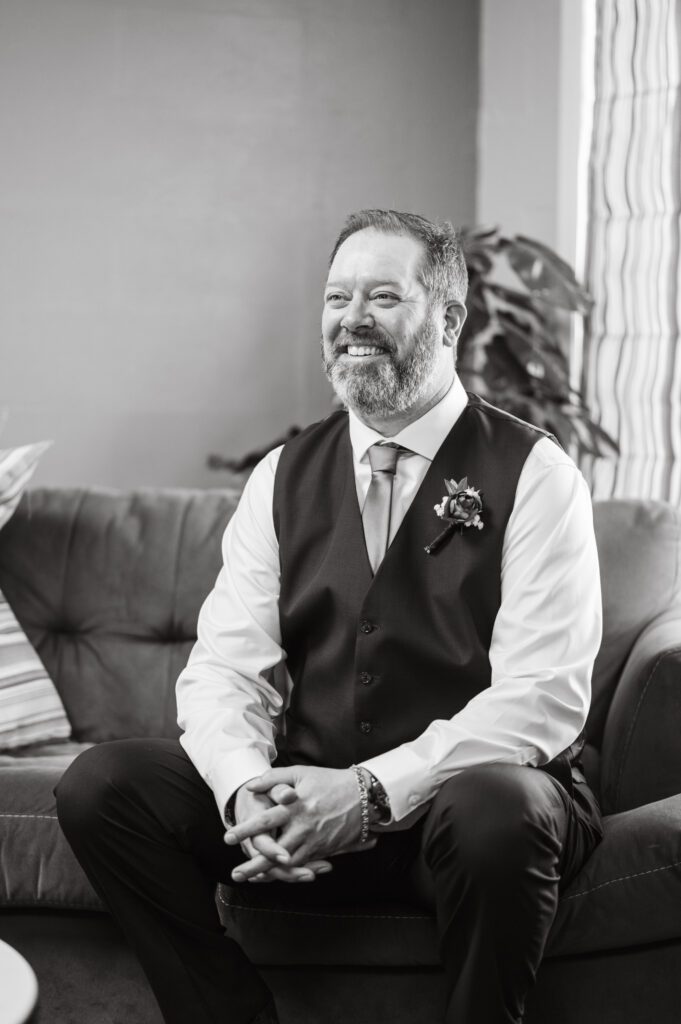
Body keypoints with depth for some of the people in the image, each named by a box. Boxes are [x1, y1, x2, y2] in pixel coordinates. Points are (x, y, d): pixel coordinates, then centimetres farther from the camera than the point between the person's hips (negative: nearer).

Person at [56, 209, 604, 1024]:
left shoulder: (532, 474, -4)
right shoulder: (283, 477, 10)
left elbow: (543, 696, -14)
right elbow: (223, 667, 2)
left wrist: (371, 792, -24)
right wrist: (248, 789, -20)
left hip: (458, 791, -4)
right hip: (305, 800, 4)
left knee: (495, 809, -38)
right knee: (99, 785, -15)